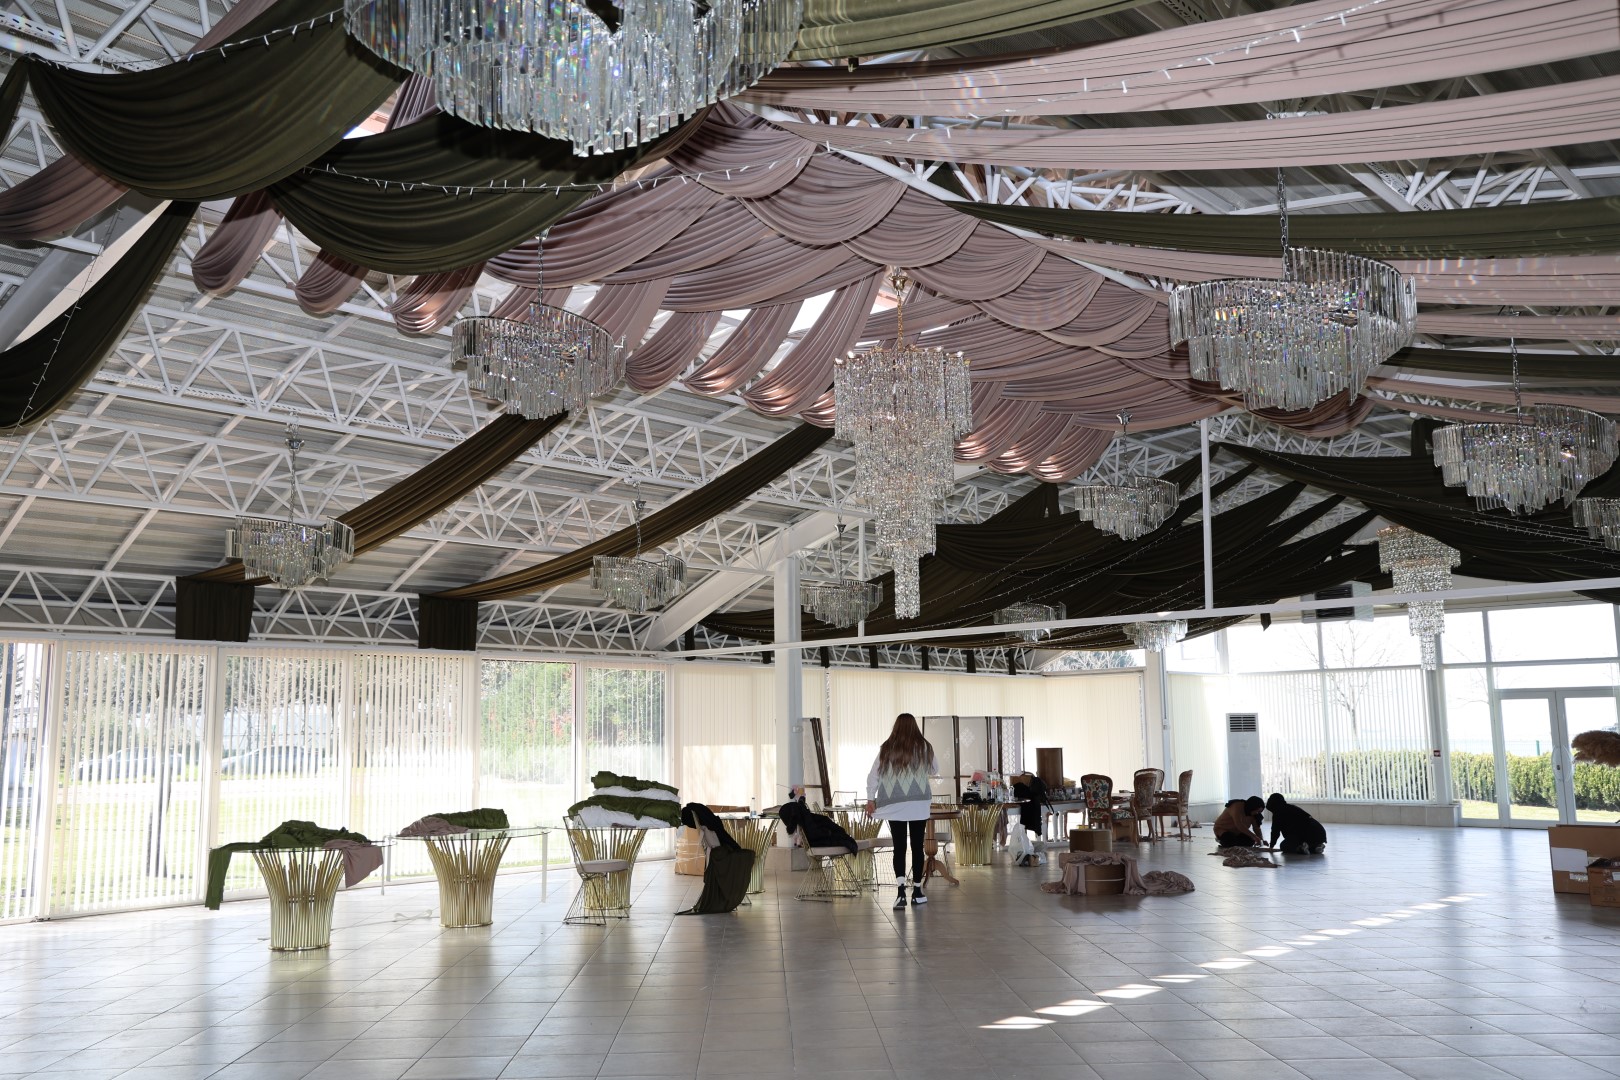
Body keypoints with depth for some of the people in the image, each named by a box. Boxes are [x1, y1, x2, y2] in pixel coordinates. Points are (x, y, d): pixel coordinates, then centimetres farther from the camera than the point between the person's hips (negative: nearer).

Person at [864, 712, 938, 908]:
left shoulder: (886, 749, 0)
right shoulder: (923, 747, -1)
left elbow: (873, 775, 1)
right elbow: (934, 769, 15)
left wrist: (871, 799, 9)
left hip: (894, 805, 0)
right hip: (918, 804, 0)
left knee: (899, 847, 2)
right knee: (917, 846, 8)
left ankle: (901, 892, -12)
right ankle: (917, 892, 15)